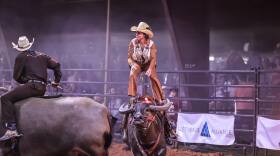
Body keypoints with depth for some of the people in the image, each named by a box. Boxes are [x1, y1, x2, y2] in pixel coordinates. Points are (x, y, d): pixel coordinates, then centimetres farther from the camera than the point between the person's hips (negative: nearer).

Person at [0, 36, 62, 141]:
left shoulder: (20, 57, 4)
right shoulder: (42, 56, 22)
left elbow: (16, 76, 4)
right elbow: (56, 65, 21)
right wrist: (57, 81, 27)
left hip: (31, 86, -8)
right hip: (42, 89, 8)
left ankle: (11, 129, -27)